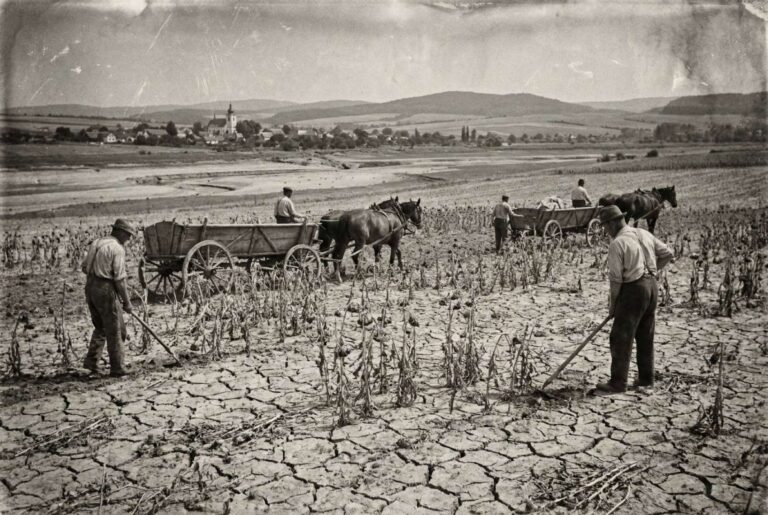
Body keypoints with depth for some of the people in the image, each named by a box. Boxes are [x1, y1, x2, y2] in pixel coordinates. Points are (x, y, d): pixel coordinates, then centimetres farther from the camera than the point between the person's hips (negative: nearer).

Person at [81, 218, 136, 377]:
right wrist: (127, 302, -9)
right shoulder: (118, 249, -13)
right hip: (106, 289, -8)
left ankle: (91, 360, 17)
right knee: (114, 330, 3)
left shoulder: (97, 242, 11)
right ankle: (117, 368, 10)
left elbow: (84, 268, 15)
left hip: (90, 287, 8)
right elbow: (119, 279, -15)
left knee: (100, 327, 21)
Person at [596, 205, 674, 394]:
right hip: (652, 285, 8)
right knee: (646, 336, 16)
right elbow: (667, 254, 12)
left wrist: (612, 303, -5)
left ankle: (618, 383, 1)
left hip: (633, 288, -8)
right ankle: (646, 379, 25)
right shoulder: (644, 234, 8)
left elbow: (615, 278, -15)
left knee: (621, 337, -1)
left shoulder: (617, 244, -14)